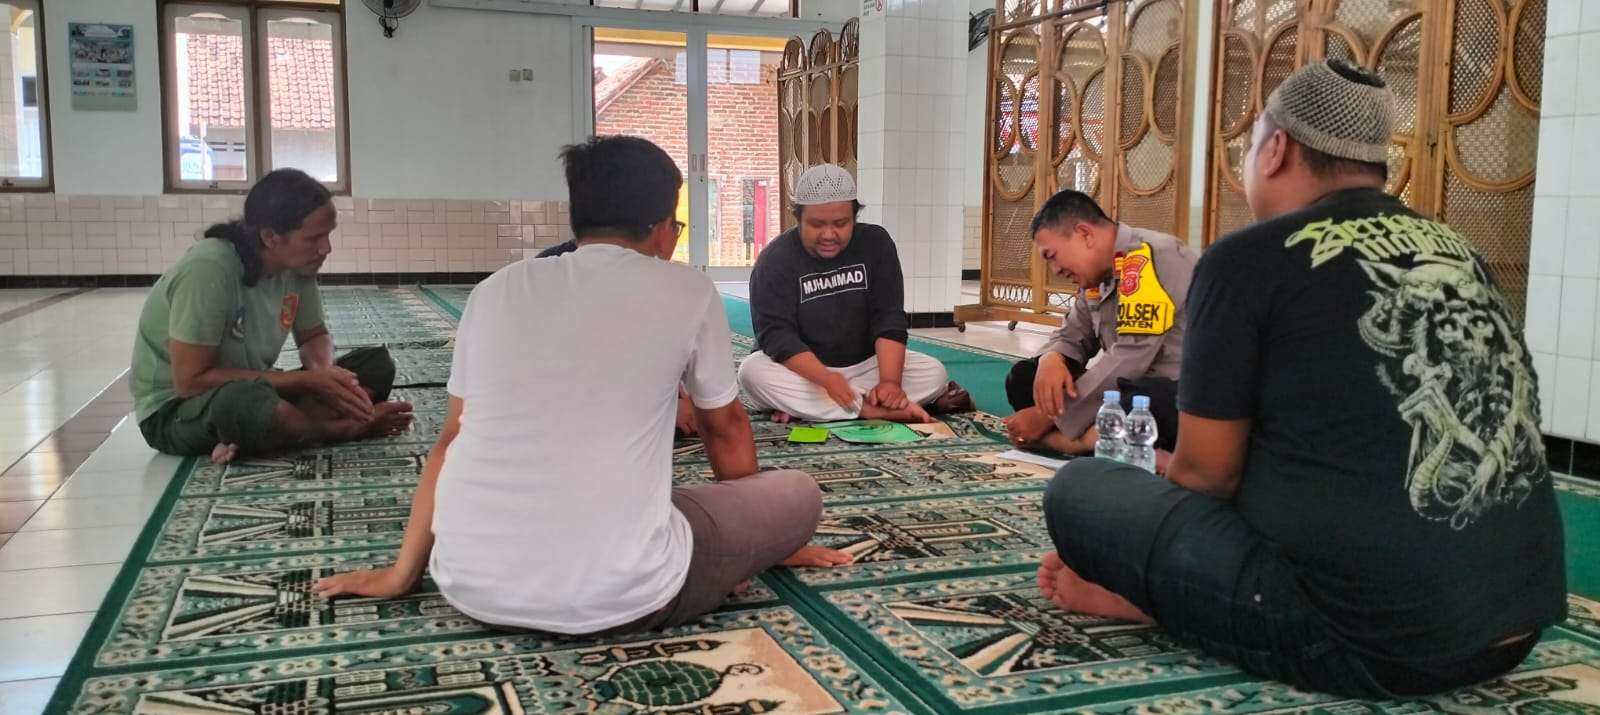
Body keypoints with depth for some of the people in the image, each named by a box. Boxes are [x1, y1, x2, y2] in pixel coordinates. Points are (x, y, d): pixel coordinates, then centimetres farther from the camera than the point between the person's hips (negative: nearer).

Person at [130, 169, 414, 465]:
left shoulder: (296, 263, -9)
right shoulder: (209, 269, -27)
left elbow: (314, 336, 7)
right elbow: (190, 382, -26)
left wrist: (323, 371, -18)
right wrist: (306, 380, -25)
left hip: (250, 388, 7)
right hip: (176, 408, -7)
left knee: (377, 364, -6)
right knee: (244, 400, -41)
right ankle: (344, 428, -13)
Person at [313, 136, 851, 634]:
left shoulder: (499, 287, 11)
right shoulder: (686, 291, 4)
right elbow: (725, 428, 19)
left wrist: (401, 574, 30)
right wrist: (760, 536, 37)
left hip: (470, 588, 3)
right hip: (614, 597, -2)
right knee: (800, 494, 18)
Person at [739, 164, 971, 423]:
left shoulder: (876, 243, -6)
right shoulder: (775, 260, -14)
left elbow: (889, 317, -12)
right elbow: (776, 334, -22)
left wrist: (890, 382, -30)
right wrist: (828, 380, -39)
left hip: (864, 365, 2)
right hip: (803, 370, -2)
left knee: (934, 373, -20)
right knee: (752, 372, -33)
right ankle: (876, 410, -33)